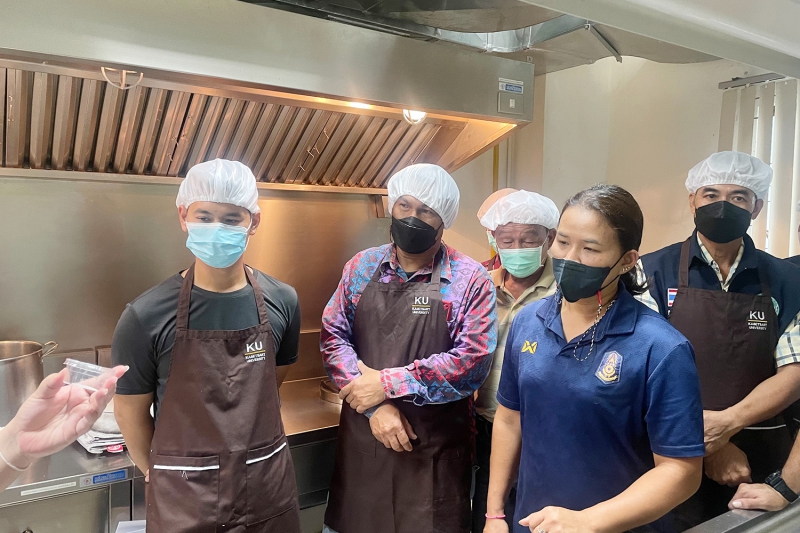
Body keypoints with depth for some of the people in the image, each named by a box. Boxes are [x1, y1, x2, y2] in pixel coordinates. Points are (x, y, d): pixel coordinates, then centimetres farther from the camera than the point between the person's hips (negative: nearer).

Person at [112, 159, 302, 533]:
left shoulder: (282, 302, -7)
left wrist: (238, 450, 10)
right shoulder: (147, 316, -15)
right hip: (182, 500, -2)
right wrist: (162, 473, 7)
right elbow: (131, 411, -3)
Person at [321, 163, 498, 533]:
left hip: (434, 448, -2)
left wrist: (387, 383, -16)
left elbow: (473, 360, -16)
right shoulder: (361, 267, 3)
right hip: (362, 438, 3)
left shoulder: (470, 280, -8)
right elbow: (333, 336, -1)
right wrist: (374, 405, -13)